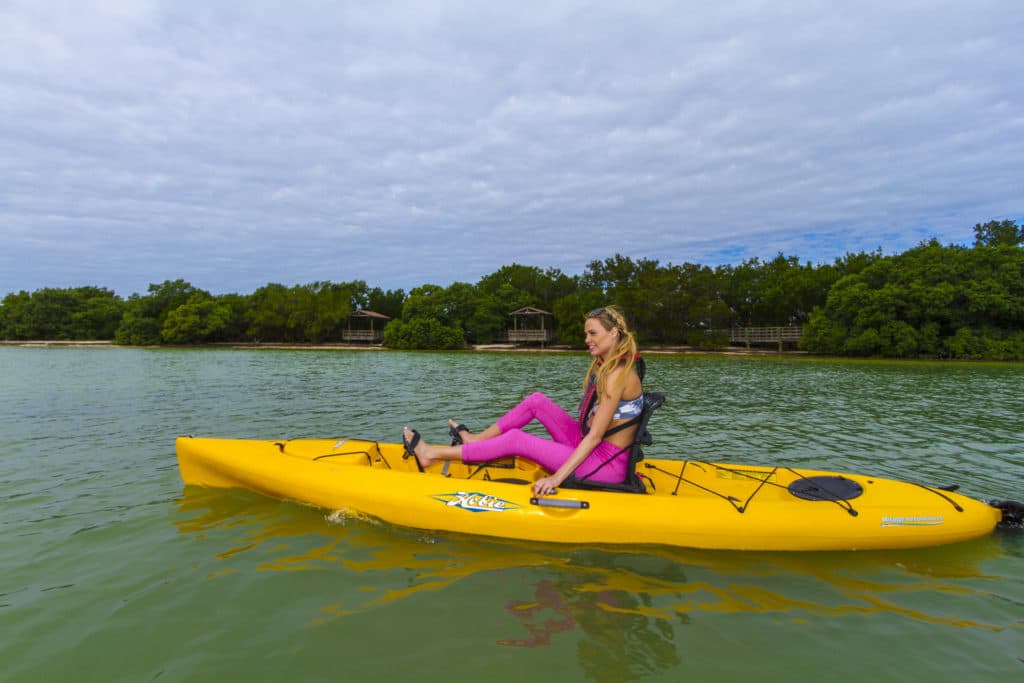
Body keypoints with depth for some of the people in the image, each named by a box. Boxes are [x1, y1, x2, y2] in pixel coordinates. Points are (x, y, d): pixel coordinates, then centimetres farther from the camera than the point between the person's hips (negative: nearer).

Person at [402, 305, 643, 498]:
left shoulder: (618, 374, -21)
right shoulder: (603, 365, 9)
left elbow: (595, 436, -25)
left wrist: (556, 478, -28)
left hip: (607, 466, -9)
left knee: (516, 439, -13)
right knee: (536, 401, 2)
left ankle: (431, 454, -4)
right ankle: (476, 439, 12)